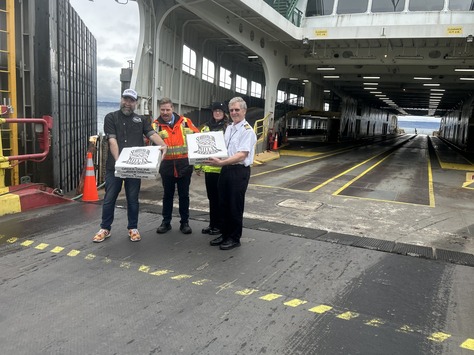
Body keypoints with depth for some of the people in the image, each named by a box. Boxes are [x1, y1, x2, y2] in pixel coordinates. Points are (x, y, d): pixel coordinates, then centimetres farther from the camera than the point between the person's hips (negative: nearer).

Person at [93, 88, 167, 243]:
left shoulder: (141, 120, 10)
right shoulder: (111, 117, 1)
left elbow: (152, 134, -6)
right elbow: (112, 140, -10)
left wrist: (163, 145, -27)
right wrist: (118, 159, -23)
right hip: (114, 165, -1)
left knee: (133, 199, 10)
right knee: (109, 198, 6)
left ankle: (133, 228, 22)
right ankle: (105, 229, 20)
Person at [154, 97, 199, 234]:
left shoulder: (185, 121, 1)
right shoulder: (156, 125, -1)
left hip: (184, 164, 0)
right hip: (167, 165, 0)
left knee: (184, 195, 9)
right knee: (167, 194, 12)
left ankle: (184, 222, 21)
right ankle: (166, 222, 24)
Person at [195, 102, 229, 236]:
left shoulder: (229, 127, -3)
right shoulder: (206, 127, 12)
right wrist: (197, 165, 12)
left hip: (222, 168, -5)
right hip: (208, 167, 5)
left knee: (221, 198, 4)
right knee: (211, 197, 13)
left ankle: (220, 225, 15)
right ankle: (212, 224, 25)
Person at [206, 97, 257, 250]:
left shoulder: (247, 131, -12)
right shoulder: (229, 128, 14)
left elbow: (241, 155, -21)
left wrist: (221, 162, -29)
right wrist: (214, 158, 3)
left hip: (239, 171, -8)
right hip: (226, 169, 8)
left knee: (235, 207, 3)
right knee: (224, 204, 14)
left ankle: (234, 238, 17)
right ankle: (225, 234, 29)